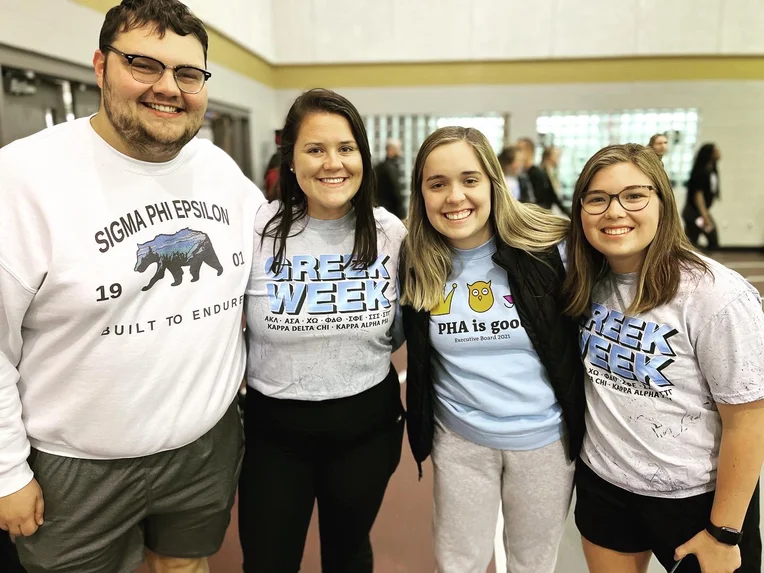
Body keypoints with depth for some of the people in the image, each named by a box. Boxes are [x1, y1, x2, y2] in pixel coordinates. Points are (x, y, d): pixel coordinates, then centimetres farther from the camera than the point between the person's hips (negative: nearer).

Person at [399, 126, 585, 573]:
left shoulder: (548, 249, -16)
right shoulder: (415, 266, -9)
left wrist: (584, 421, -4)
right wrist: (422, 429, -3)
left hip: (544, 438, -1)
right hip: (460, 439, 1)